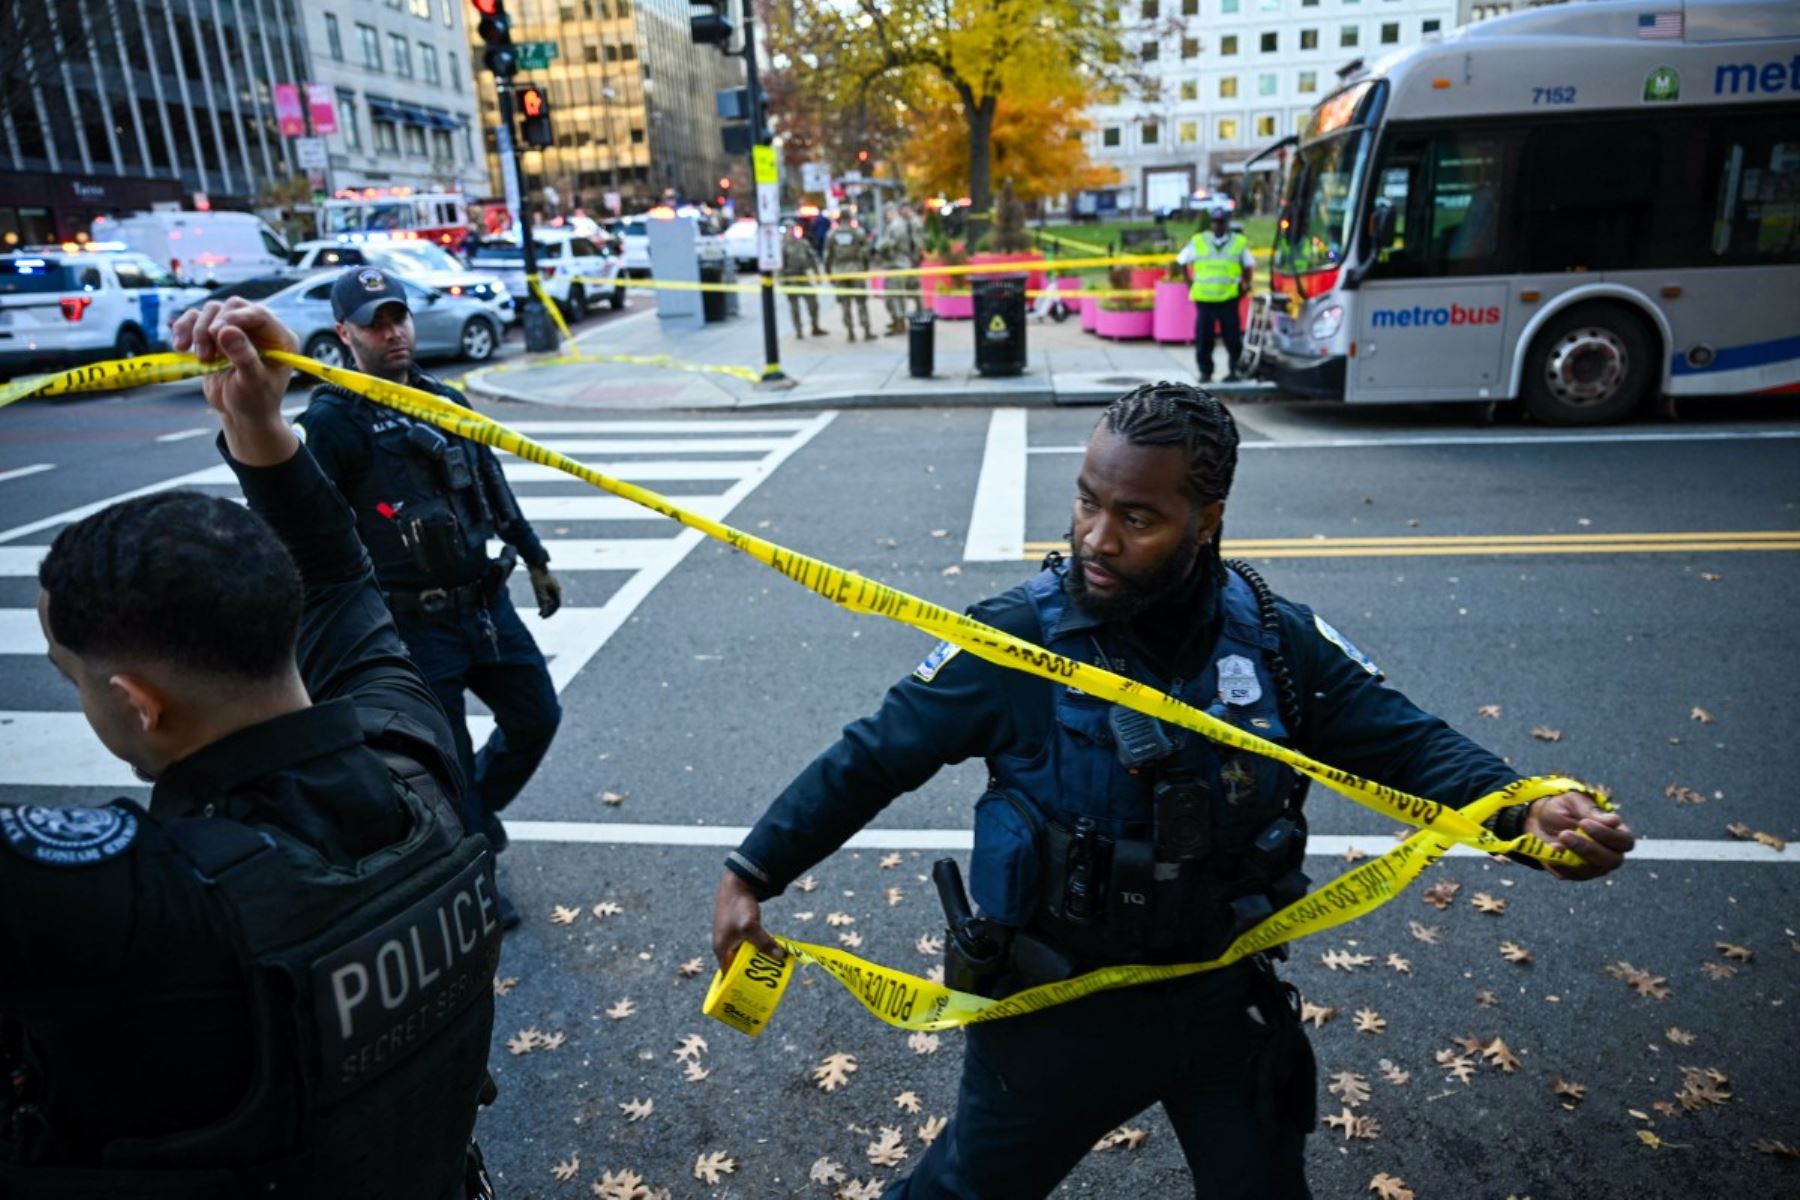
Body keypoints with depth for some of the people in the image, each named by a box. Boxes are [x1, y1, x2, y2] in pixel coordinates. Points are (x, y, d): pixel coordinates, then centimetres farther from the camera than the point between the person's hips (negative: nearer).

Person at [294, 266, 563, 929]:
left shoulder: (444, 399, 11)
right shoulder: (333, 420, -10)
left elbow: (495, 488, 20)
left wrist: (534, 558, 24)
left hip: (486, 601, 7)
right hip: (414, 621, -7)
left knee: (535, 716, 14)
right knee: (446, 756, 4)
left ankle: (468, 818, 39)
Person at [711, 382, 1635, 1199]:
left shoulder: (1278, 643, -12)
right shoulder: (1015, 640, -20)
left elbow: (1407, 742, -4)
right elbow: (872, 758, -14)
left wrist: (1526, 810, -23)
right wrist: (751, 872, -15)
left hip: (1223, 998, 3)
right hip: (1053, 1006, -2)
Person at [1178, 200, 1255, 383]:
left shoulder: (1239, 242, 7)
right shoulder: (1198, 241, 6)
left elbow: (1249, 266, 17)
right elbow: (1181, 261, 14)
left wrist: (1246, 284, 4)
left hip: (1229, 299, 0)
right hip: (1204, 298, 0)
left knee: (1233, 338, -1)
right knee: (1203, 338, 2)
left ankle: (1233, 370, 11)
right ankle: (1205, 372, 13)